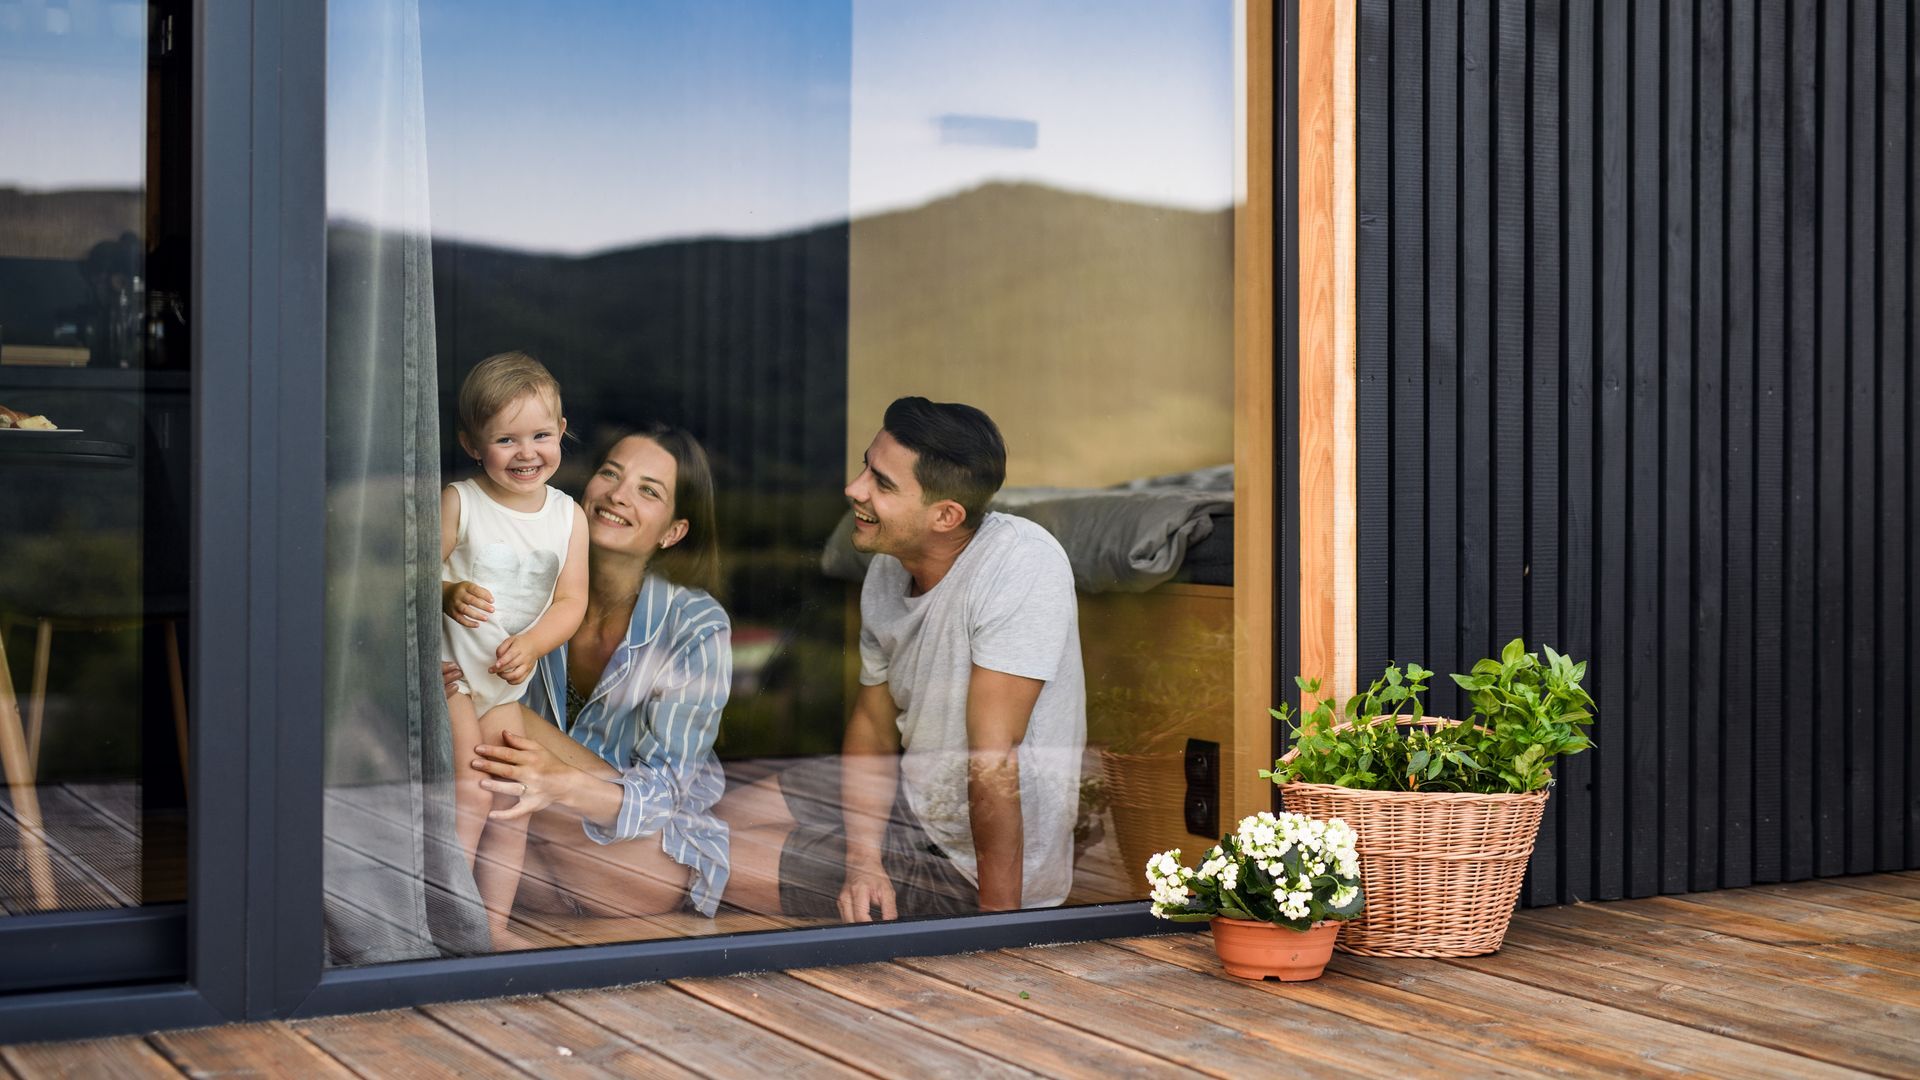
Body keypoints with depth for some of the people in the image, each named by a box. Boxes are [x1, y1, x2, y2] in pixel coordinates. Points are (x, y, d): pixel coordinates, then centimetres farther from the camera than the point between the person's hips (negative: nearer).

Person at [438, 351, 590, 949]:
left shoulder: (568, 515, 1)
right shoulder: (458, 503, -10)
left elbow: (571, 600, -1)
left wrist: (532, 644, -18)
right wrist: (447, 593, -32)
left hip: (511, 680, 5)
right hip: (449, 669, -5)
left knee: (511, 805, 7)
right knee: (470, 793, -14)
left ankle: (495, 928, 18)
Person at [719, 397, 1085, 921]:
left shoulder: (1021, 564, -30)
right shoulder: (889, 567, -5)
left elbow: (993, 764, -30)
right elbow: (873, 719, 5)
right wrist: (863, 861, -9)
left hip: (981, 860, -8)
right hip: (914, 796, 8)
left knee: (728, 863, -8)